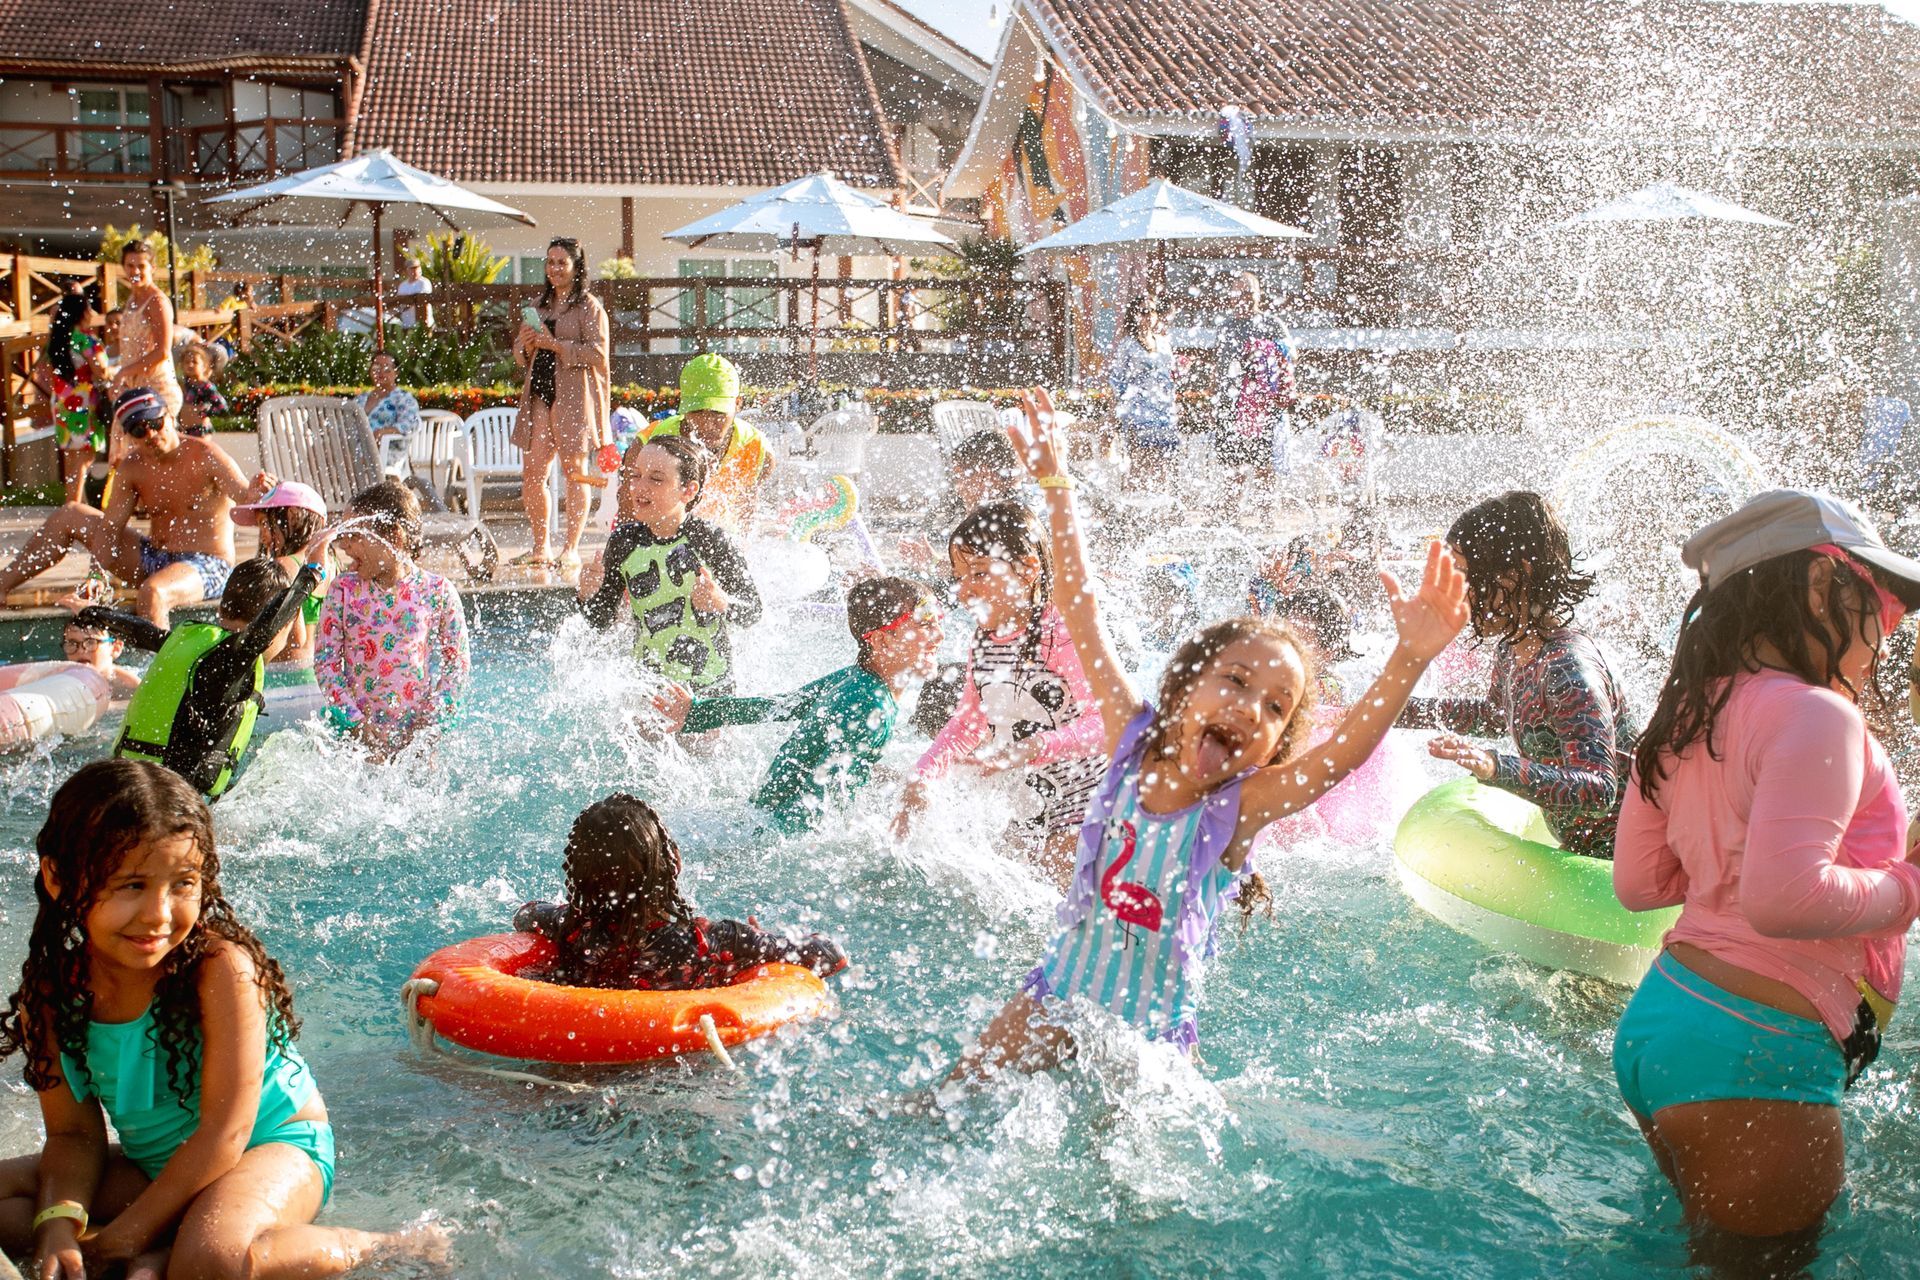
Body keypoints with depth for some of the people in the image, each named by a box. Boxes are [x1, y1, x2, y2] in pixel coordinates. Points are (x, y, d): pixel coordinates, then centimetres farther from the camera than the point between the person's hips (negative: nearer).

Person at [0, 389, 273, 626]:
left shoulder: (205, 456, -16)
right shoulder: (133, 468, 0)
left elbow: (244, 497, -31)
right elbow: (109, 528, 0)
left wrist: (255, 495, -55)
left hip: (206, 567, -7)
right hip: (153, 559, 7)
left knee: (153, 593, -40)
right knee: (69, 515, 11)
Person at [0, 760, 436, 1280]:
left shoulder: (221, 968, -25)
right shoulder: (51, 992, -10)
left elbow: (225, 1130, -23)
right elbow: (74, 1134, -4)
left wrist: (127, 1233, -21)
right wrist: (58, 1223, -23)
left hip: (272, 1146, -6)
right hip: (154, 1166, 7)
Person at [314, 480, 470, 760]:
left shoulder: (439, 592, -5)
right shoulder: (344, 590, -2)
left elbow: (458, 662, 1)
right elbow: (325, 660, -2)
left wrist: (430, 720, -9)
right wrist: (356, 722, -11)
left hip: (415, 732, -1)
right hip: (353, 730, 1)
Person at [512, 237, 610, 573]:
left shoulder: (589, 306, 0)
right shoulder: (540, 306, 19)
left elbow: (598, 353, -11)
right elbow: (521, 356, 22)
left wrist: (555, 344, -15)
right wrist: (526, 342, 0)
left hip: (573, 394, -6)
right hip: (540, 393, 6)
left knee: (574, 470, -4)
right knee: (532, 471, 2)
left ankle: (571, 549, -1)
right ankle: (540, 547, 11)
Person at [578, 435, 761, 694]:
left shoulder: (709, 539, -15)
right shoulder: (623, 541, -5)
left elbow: (753, 611, -11)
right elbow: (603, 621, 0)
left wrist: (721, 602, -30)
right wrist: (588, 596, -20)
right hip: (646, 680, 2)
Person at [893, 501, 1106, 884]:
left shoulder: (1064, 634, -22)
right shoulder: (983, 644, 3)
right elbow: (967, 724, 13)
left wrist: (1034, 748, -41)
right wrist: (920, 780, -3)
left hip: (1089, 794, -8)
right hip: (1034, 804, 8)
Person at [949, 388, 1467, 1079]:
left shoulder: (1243, 803, -18)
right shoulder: (1133, 741, -11)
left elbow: (1345, 751, -36)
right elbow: (1083, 613, -10)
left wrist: (1411, 657, -51)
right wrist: (1056, 487, -11)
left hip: (1149, 1036, -2)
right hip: (1052, 995, 2)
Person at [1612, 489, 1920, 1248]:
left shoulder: (1688, 713, 10)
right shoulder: (1813, 713, -16)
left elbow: (1638, 883, 16)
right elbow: (1783, 897, -27)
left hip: (1658, 1020, 9)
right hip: (1754, 1056, -9)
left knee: (1707, 1255, 22)